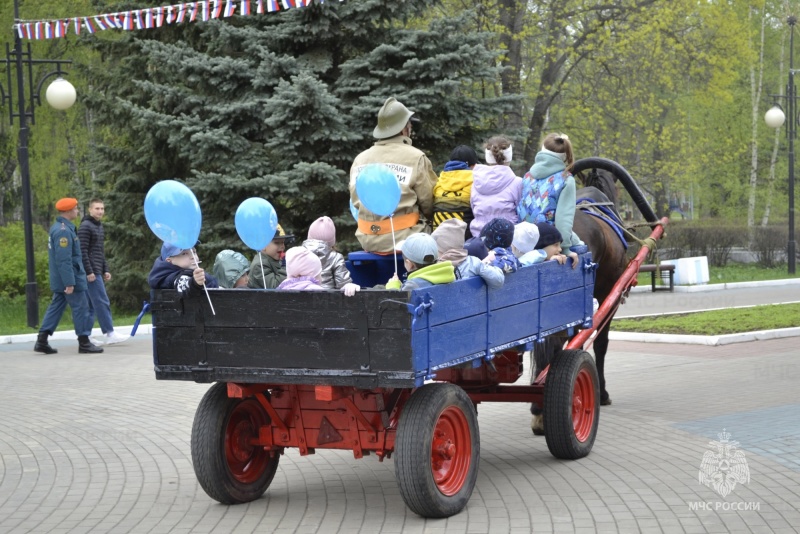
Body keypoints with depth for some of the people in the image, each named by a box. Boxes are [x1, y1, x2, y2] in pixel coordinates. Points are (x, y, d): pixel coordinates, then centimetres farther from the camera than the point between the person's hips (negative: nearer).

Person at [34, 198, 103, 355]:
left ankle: (42, 341, 9)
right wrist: (70, 283, -25)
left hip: (59, 280, 10)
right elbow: (64, 260, -25)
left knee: (56, 307, 11)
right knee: (81, 309, -1)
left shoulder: (57, 227, 12)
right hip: (69, 278, -10)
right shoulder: (64, 231, -20)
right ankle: (84, 343, 6)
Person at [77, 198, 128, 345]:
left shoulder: (99, 226, 18)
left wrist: (105, 270, 18)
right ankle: (110, 334, -9)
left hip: (97, 271, 9)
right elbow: (82, 251, -15)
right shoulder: (85, 227, -9)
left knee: (91, 305, 8)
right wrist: (89, 272, -19)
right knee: (102, 303, -9)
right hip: (91, 272, -9)